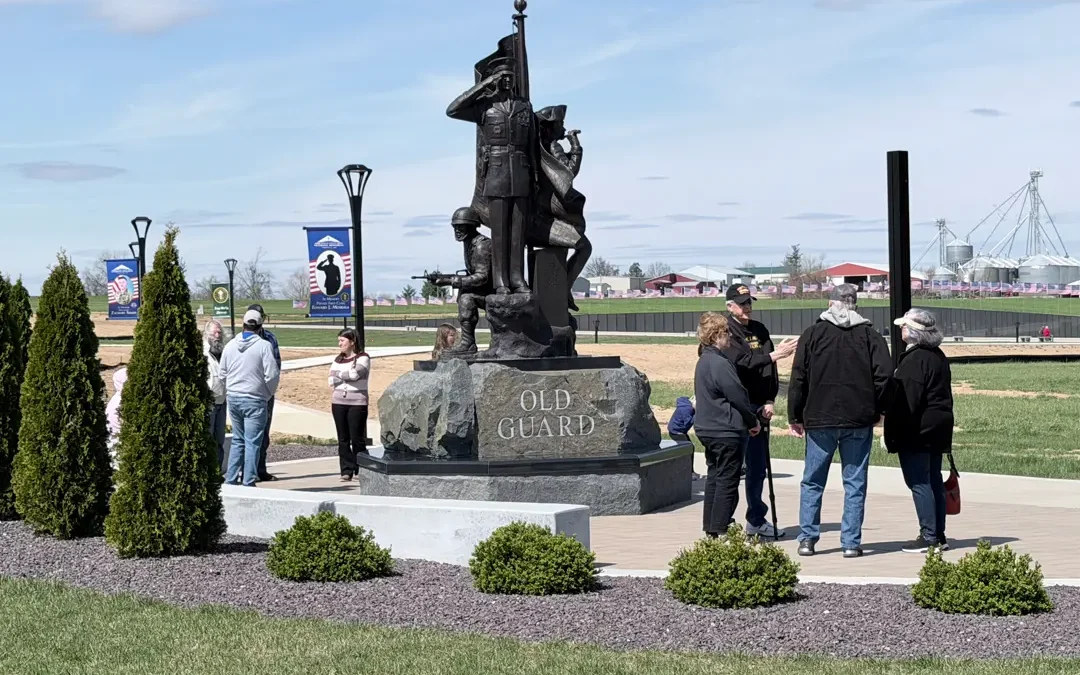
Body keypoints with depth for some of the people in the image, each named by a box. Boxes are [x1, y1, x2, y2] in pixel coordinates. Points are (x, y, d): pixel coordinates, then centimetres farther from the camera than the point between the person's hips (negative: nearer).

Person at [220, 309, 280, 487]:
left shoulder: (230, 345, 5)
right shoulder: (264, 345, -11)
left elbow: (222, 373, 11)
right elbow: (272, 375, -13)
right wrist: (269, 393, 3)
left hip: (233, 398, 5)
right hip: (254, 400, -5)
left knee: (237, 440, 16)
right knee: (252, 442, -2)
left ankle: (231, 479, 15)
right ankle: (249, 482, -4)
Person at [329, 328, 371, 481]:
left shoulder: (363, 358, -2)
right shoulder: (338, 360, 15)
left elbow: (355, 373, -18)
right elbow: (332, 380, 2)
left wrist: (340, 374, -3)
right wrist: (349, 376, -9)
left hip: (357, 403, -5)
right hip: (339, 402, 5)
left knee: (357, 438, -5)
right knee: (343, 439, 4)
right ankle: (346, 471, 8)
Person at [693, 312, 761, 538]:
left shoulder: (703, 362, 12)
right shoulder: (720, 364, -19)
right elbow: (738, 396, -17)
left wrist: (748, 419, 20)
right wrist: (753, 421, -1)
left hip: (707, 429, 10)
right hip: (726, 431, -10)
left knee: (714, 477, 15)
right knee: (727, 480, -4)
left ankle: (710, 528, 20)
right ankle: (720, 530, -3)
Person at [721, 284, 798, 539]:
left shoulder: (760, 330, 14)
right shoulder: (726, 332, -5)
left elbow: (770, 369, 11)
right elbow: (741, 363, -20)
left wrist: (770, 400, 0)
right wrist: (773, 355, -24)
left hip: (759, 408, 7)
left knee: (758, 465, 11)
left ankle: (756, 520, 20)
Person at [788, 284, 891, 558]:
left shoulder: (812, 334, 1)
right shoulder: (870, 335, 1)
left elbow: (798, 379, -1)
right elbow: (884, 375, -5)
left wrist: (795, 416, 6)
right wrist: (877, 410, 7)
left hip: (819, 420, 0)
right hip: (859, 421, 0)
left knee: (812, 482, 10)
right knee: (855, 483, 5)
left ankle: (807, 539, 9)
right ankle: (851, 542, 4)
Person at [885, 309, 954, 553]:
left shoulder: (914, 359, -17)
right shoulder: (939, 356, 13)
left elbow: (908, 400, -21)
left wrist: (895, 432, -18)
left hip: (917, 430, -10)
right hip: (938, 427, 10)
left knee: (919, 483, -6)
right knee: (934, 481, 13)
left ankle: (929, 536, -6)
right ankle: (939, 535, 17)